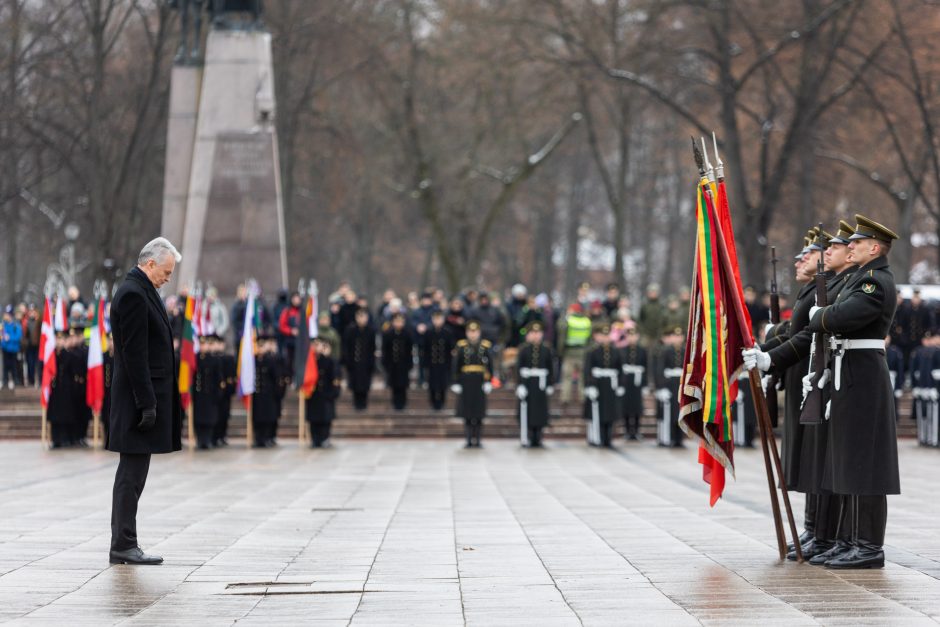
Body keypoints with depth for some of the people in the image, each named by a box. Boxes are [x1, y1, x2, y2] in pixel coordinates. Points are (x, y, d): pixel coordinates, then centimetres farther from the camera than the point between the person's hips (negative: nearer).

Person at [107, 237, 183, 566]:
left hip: (145, 397, 10)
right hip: (139, 396, -10)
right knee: (132, 474, -7)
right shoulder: (133, 295, -15)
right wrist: (147, 403, -21)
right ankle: (123, 546, -5)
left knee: (132, 475, 11)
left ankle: (124, 545, 14)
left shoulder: (140, 292, 17)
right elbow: (134, 354, -20)